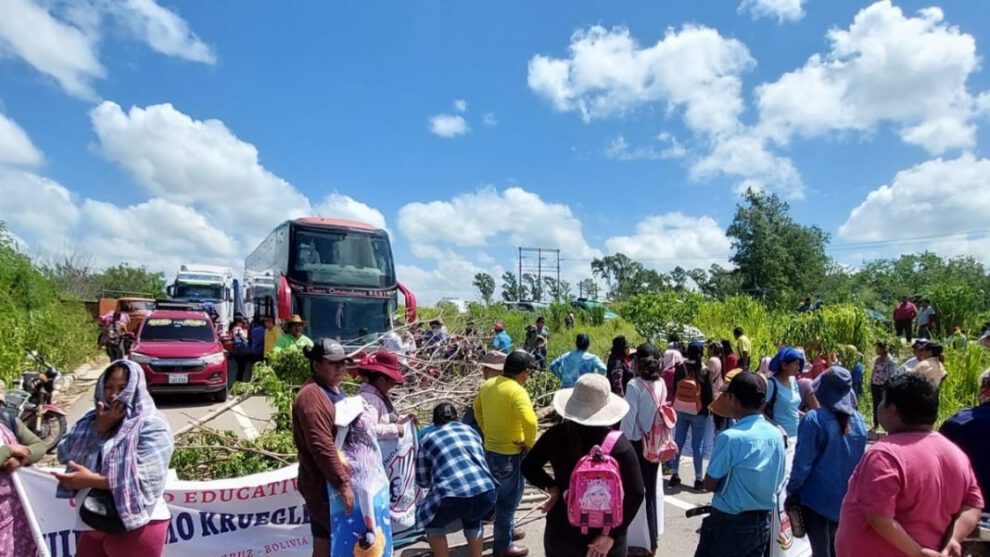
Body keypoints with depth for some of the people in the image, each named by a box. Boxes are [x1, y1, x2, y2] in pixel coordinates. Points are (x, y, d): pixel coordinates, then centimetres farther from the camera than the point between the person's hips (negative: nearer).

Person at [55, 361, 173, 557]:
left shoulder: (151, 426, -15)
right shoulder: (93, 419, 8)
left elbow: (146, 480, -22)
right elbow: (66, 455, -3)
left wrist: (92, 480, -23)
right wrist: (100, 428, -15)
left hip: (137, 526, -6)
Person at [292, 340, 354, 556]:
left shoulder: (334, 390, 12)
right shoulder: (312, 396, -21)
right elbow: (322, 447, -26)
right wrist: (343, 484, -25)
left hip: (335, 481, 10)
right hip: (324, 484, -10)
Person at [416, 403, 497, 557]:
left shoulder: (428, 439, 16)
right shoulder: (471, 431, 25)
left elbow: (422, 481, 22)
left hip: (453, 497, -3)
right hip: (486, 492, 4)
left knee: (433, 522, 28)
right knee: (473, 520, 37)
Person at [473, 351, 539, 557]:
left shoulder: (488, 385, 1)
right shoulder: (517, 391, -24)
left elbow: (477, 409, 18)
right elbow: (530, 422, -36)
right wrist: (529, 443, -19)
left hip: (490, 449, 8)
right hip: (510, 453, -8)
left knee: (501, 493, 25)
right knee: (509, 498, 8)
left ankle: (507, 530, 41)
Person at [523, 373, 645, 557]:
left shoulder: (556, 435, -8)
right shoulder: (618, 443, -17)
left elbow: (528, 466, 4)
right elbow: (636, 494, -19)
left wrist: (552, 487, -4)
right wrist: (611, 534, -15)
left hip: (560, 532, 3)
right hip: (601, 535, -2)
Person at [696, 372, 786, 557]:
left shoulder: (730, 437, -22)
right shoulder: (776, 434, -1)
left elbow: (710, 484, -13)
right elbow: (777, 482, 9)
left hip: (730, 523, -6)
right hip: (763, 521, 6)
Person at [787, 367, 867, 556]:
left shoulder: (814, 419, -18)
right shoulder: (859, 421, -2)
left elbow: (802, 462, -17)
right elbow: (859, 460, 8)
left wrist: (792, 491, -6)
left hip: (817, 497, -5)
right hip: (846, 497, 5)